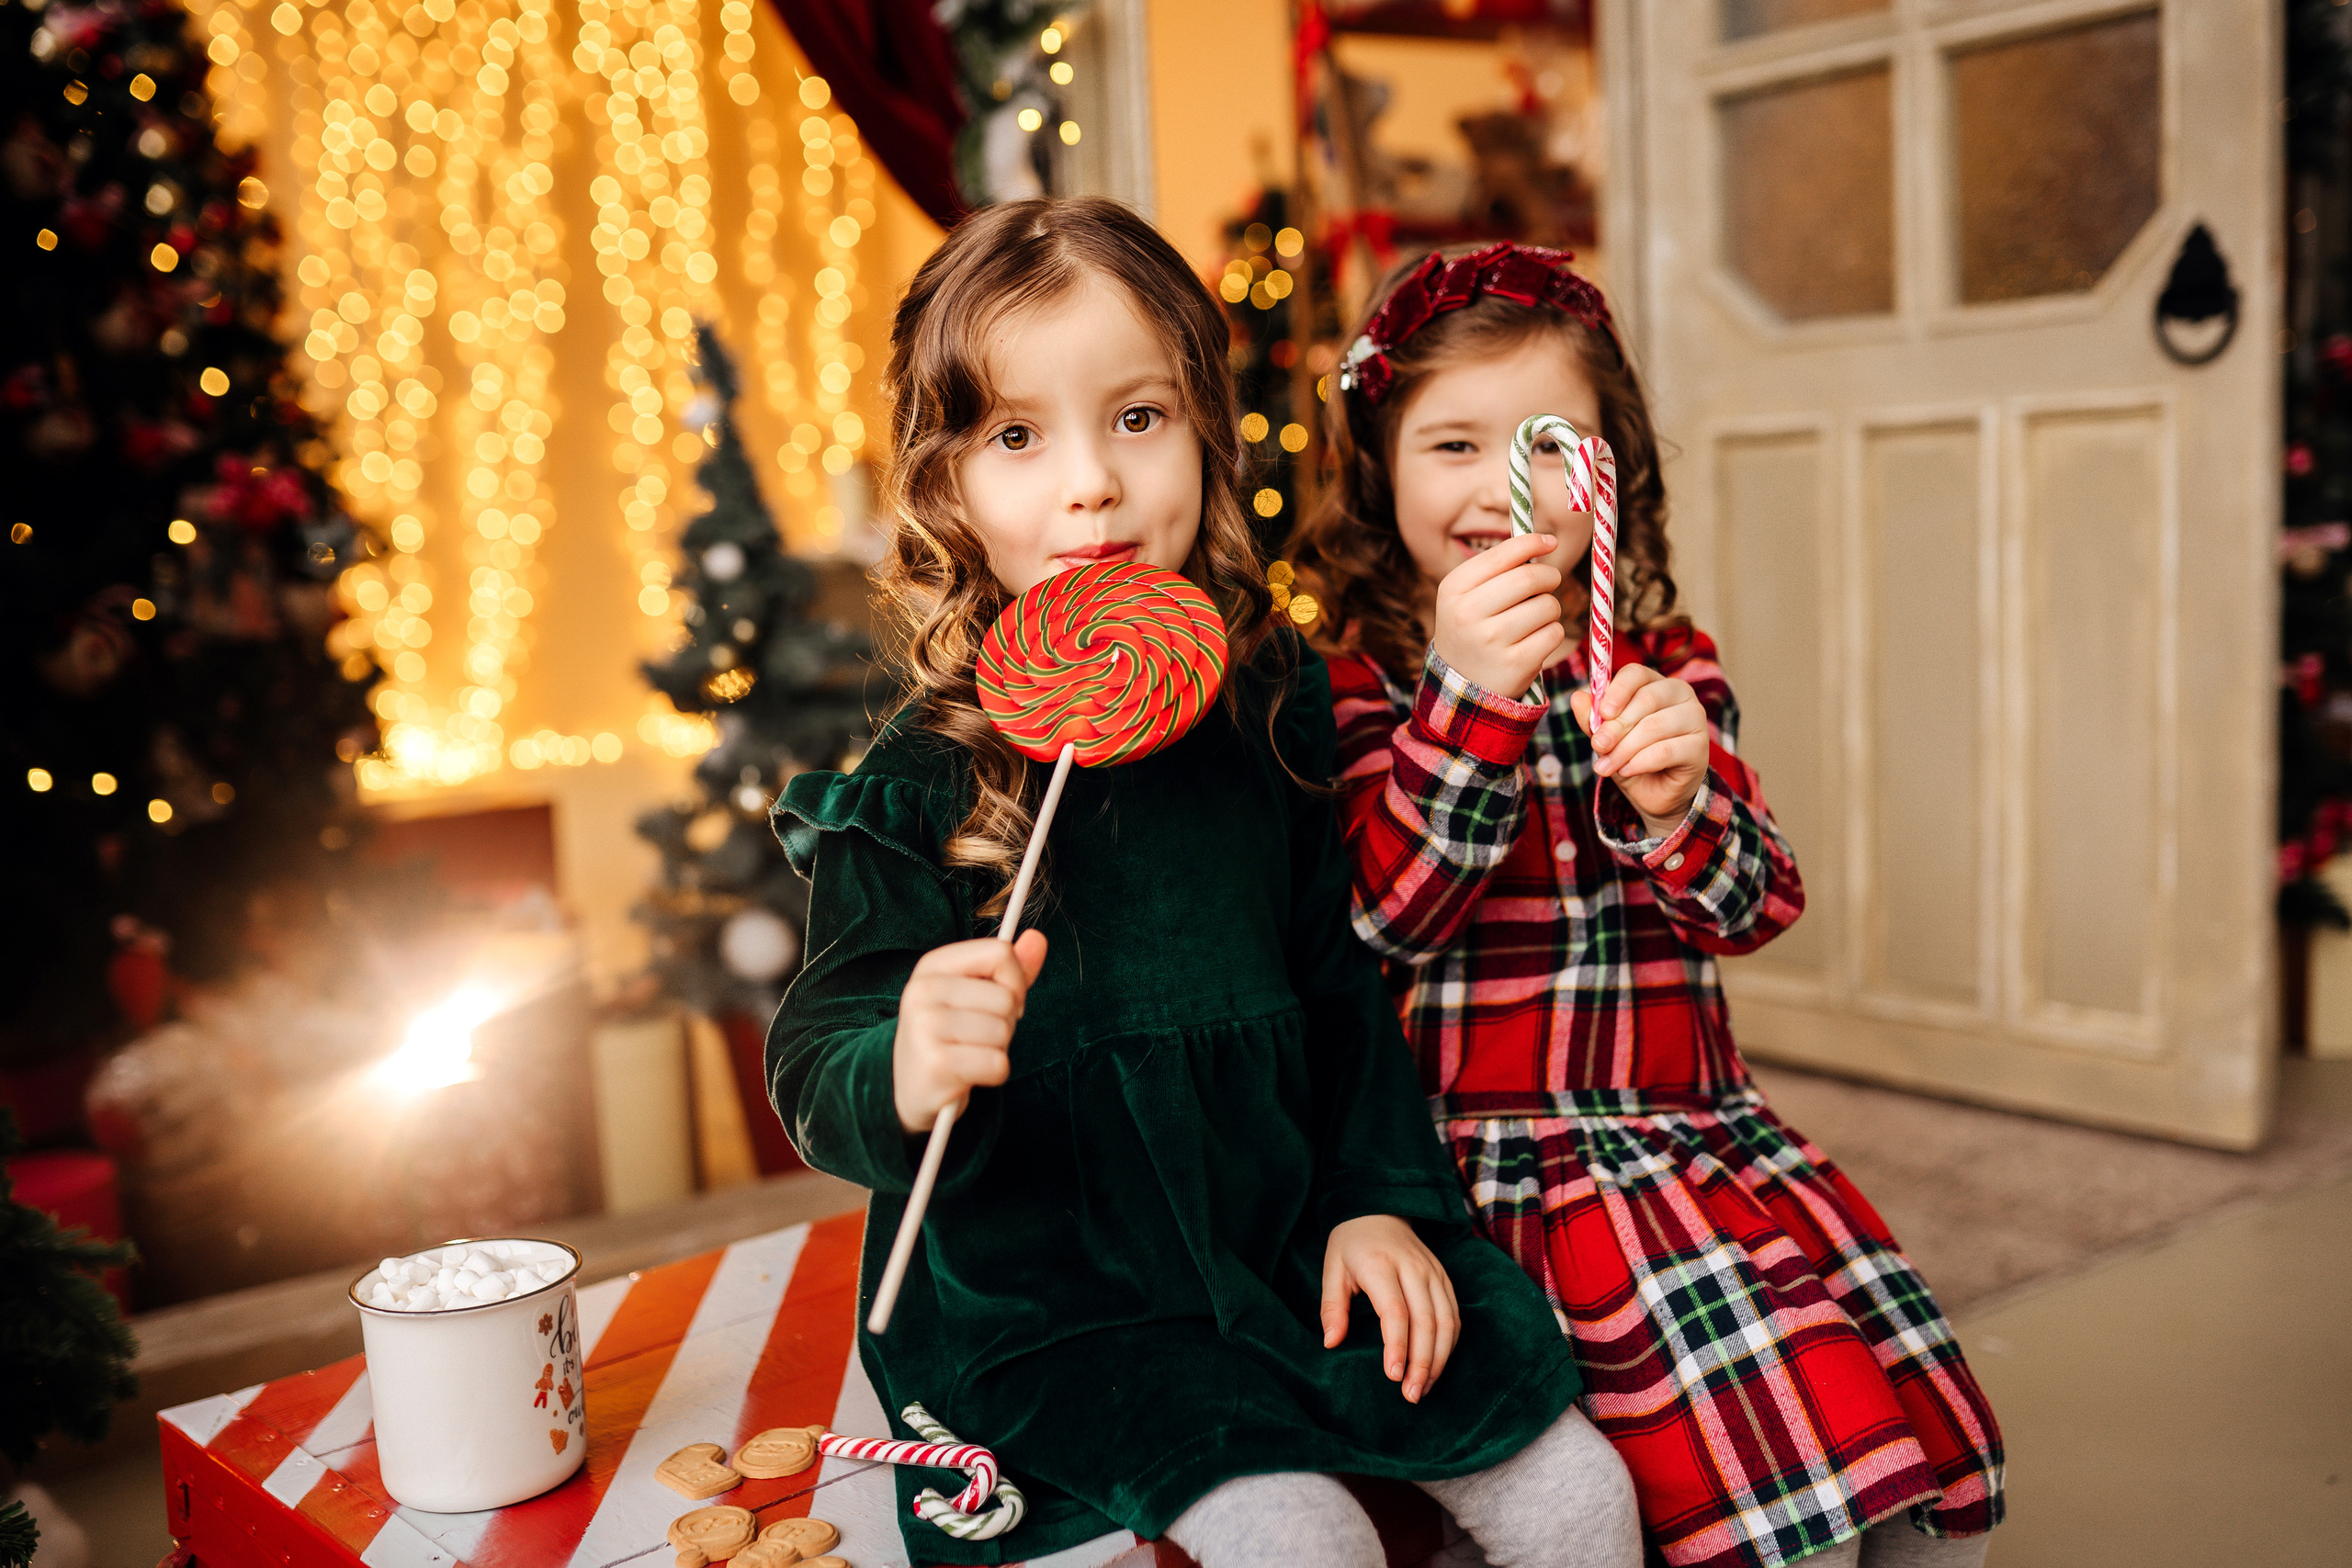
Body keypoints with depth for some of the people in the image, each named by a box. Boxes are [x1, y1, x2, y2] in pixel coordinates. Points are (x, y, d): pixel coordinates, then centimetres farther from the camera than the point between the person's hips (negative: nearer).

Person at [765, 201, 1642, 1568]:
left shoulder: (1278, 713, -1)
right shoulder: (917, 787, -14)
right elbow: (817, 1067, -13)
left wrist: (1384, 1197, 3)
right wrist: (905, 1076, -36)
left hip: (1289, 1250, 4)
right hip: (1046, 1305, -4)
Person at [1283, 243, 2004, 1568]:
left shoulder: (1671, 665, 10)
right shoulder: (1360, 683, -2)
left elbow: (1755, 906, 3)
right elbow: (1391, 912, -15)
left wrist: (1675, 809, -20)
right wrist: (1469, 698, -27)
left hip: (1697, 1115, 5)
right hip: (1502, 1143, -4)